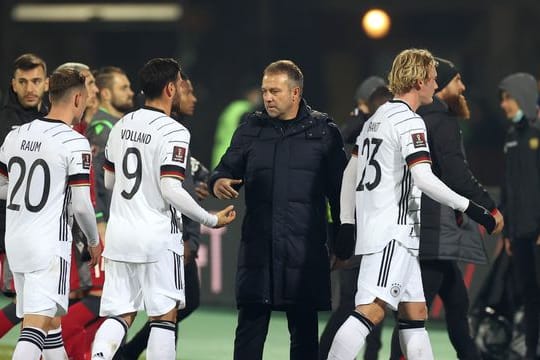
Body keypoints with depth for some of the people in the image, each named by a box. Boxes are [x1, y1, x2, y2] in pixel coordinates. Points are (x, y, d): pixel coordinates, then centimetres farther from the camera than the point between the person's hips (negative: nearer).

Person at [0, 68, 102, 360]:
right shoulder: (74, 143, -12)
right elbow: (81, 204, -12)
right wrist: (94, 240, 5)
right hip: (49, 245, -7)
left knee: (48, 317, 20)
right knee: (36, 325, -12)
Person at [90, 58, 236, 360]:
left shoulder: (122, 125, 8)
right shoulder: (173, 132, -13)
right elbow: (171, 191, -20)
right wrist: (211, 220, -8)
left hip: (119, 233, 6)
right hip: (157, 235, -6)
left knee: (120, 316, 8)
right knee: (164, 316, 4)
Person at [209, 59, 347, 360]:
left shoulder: (323, 131, 4)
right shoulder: (251, 129, 11)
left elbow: (339, 190, 6)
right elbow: (228, 169, 13)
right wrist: (219, 182, -13)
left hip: (305, 251, -2)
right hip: (257, 247, 2)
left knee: (304, 330, 5)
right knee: (250, 328, -1)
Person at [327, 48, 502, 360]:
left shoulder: (377, 119, 18)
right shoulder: (409, 121, -11)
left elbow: (351, 173, 21)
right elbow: (424, 179, -21)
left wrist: (347, 224, 22)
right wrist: (470, 208, -16)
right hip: (392, 232, -10)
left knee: (415, 313, 12)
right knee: (372, 311, -18)